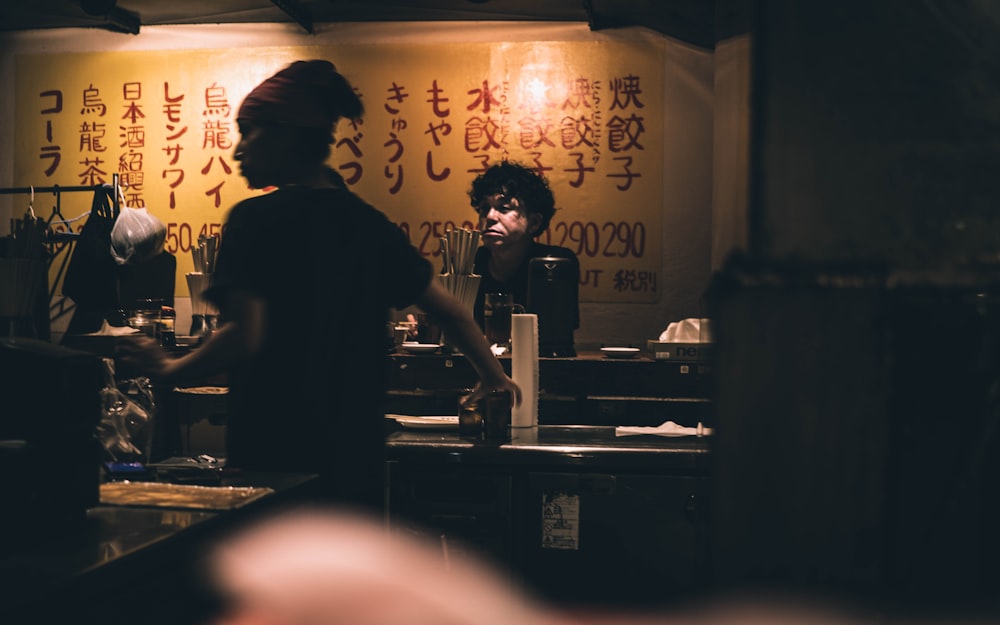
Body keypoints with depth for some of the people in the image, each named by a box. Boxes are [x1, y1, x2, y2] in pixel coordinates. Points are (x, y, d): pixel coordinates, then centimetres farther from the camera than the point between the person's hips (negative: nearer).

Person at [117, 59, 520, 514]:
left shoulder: (256, 219, -10)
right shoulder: (369, 224, 7)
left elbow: (244, 336, -20)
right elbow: (447, 310, 15)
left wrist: (171, 370, -3)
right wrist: (494, 375, 30)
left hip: (275, 455, -6)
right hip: (355, 456, 6)